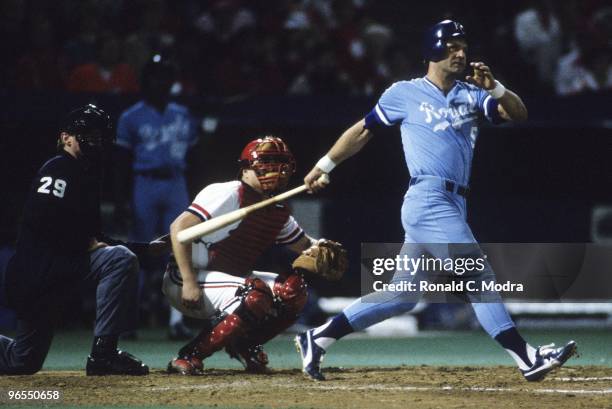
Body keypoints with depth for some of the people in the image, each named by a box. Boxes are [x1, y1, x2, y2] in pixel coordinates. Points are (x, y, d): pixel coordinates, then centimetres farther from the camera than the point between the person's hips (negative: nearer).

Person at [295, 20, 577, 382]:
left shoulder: (472, 95, 16)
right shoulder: (406, 93, 4)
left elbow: (518, 113, 5)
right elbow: (364, 131, 12)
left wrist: (495, 88, -12)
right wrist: (325, 165, 13)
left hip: (454, 207, 7)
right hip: (428, 200, -7)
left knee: (401, 297, 10)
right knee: (479, 277, -14)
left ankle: (317, 340, 19)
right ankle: (528, 359, -18)